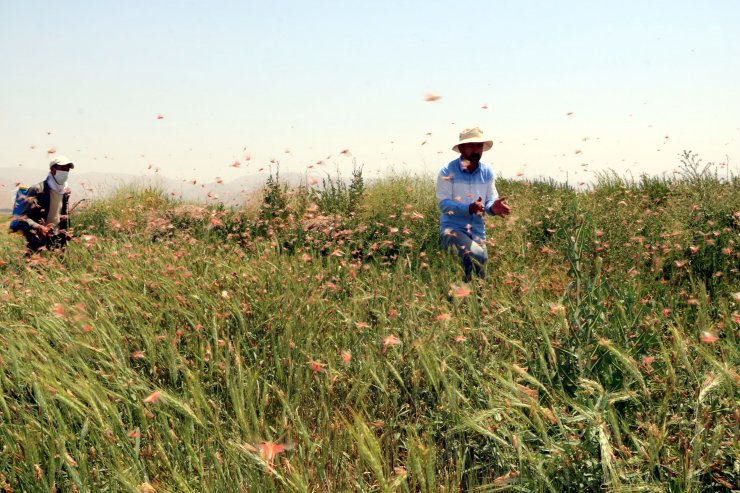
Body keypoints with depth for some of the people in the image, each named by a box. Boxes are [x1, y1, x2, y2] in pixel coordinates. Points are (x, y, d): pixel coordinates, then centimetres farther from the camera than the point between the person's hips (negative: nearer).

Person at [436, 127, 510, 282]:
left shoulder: (487, 172, 7)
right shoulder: (448, 172, -8)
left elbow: (490, 200, 6)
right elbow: (444, 204, -14)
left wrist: (493, 207, -19)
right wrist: (469, 208, -29)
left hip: (477, 232, 5)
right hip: (452, 228, -5)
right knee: (477, 255, -30)